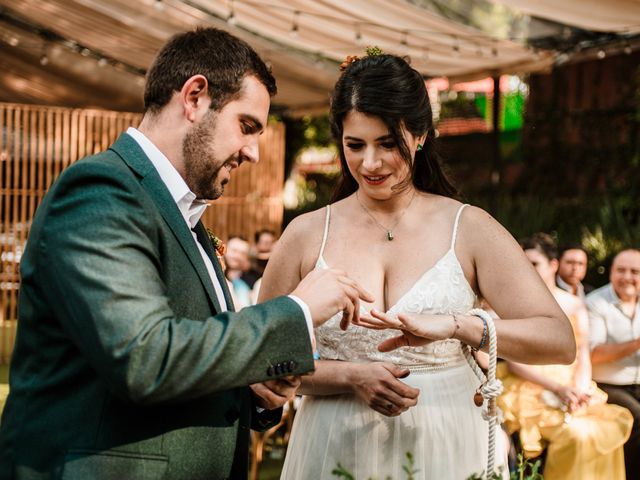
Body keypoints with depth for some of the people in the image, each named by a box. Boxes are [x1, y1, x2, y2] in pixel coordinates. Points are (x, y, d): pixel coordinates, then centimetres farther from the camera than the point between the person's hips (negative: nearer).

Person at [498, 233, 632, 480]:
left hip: (571, 389, 4)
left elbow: (583, 356, 6)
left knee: (609, 429, -22)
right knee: (577, 433, -29)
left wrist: (579, 389, -15)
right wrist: (557, 388, -16)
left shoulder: (574, 305, 11)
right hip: (532, 392, -4)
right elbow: (514, 361, -5)